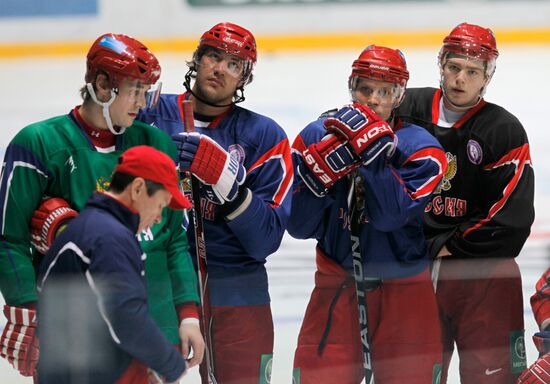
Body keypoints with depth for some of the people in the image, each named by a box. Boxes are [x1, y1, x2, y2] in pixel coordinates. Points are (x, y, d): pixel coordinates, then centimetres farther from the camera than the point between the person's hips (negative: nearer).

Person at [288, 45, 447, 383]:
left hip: (404, 288, -1)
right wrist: (323, 170, -23)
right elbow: (299, 225, -8)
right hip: (337, 285, 1)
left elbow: (391, 216, -24)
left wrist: (373, 152, -29)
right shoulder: (316, 136, -3)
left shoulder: (419, 148, -10)